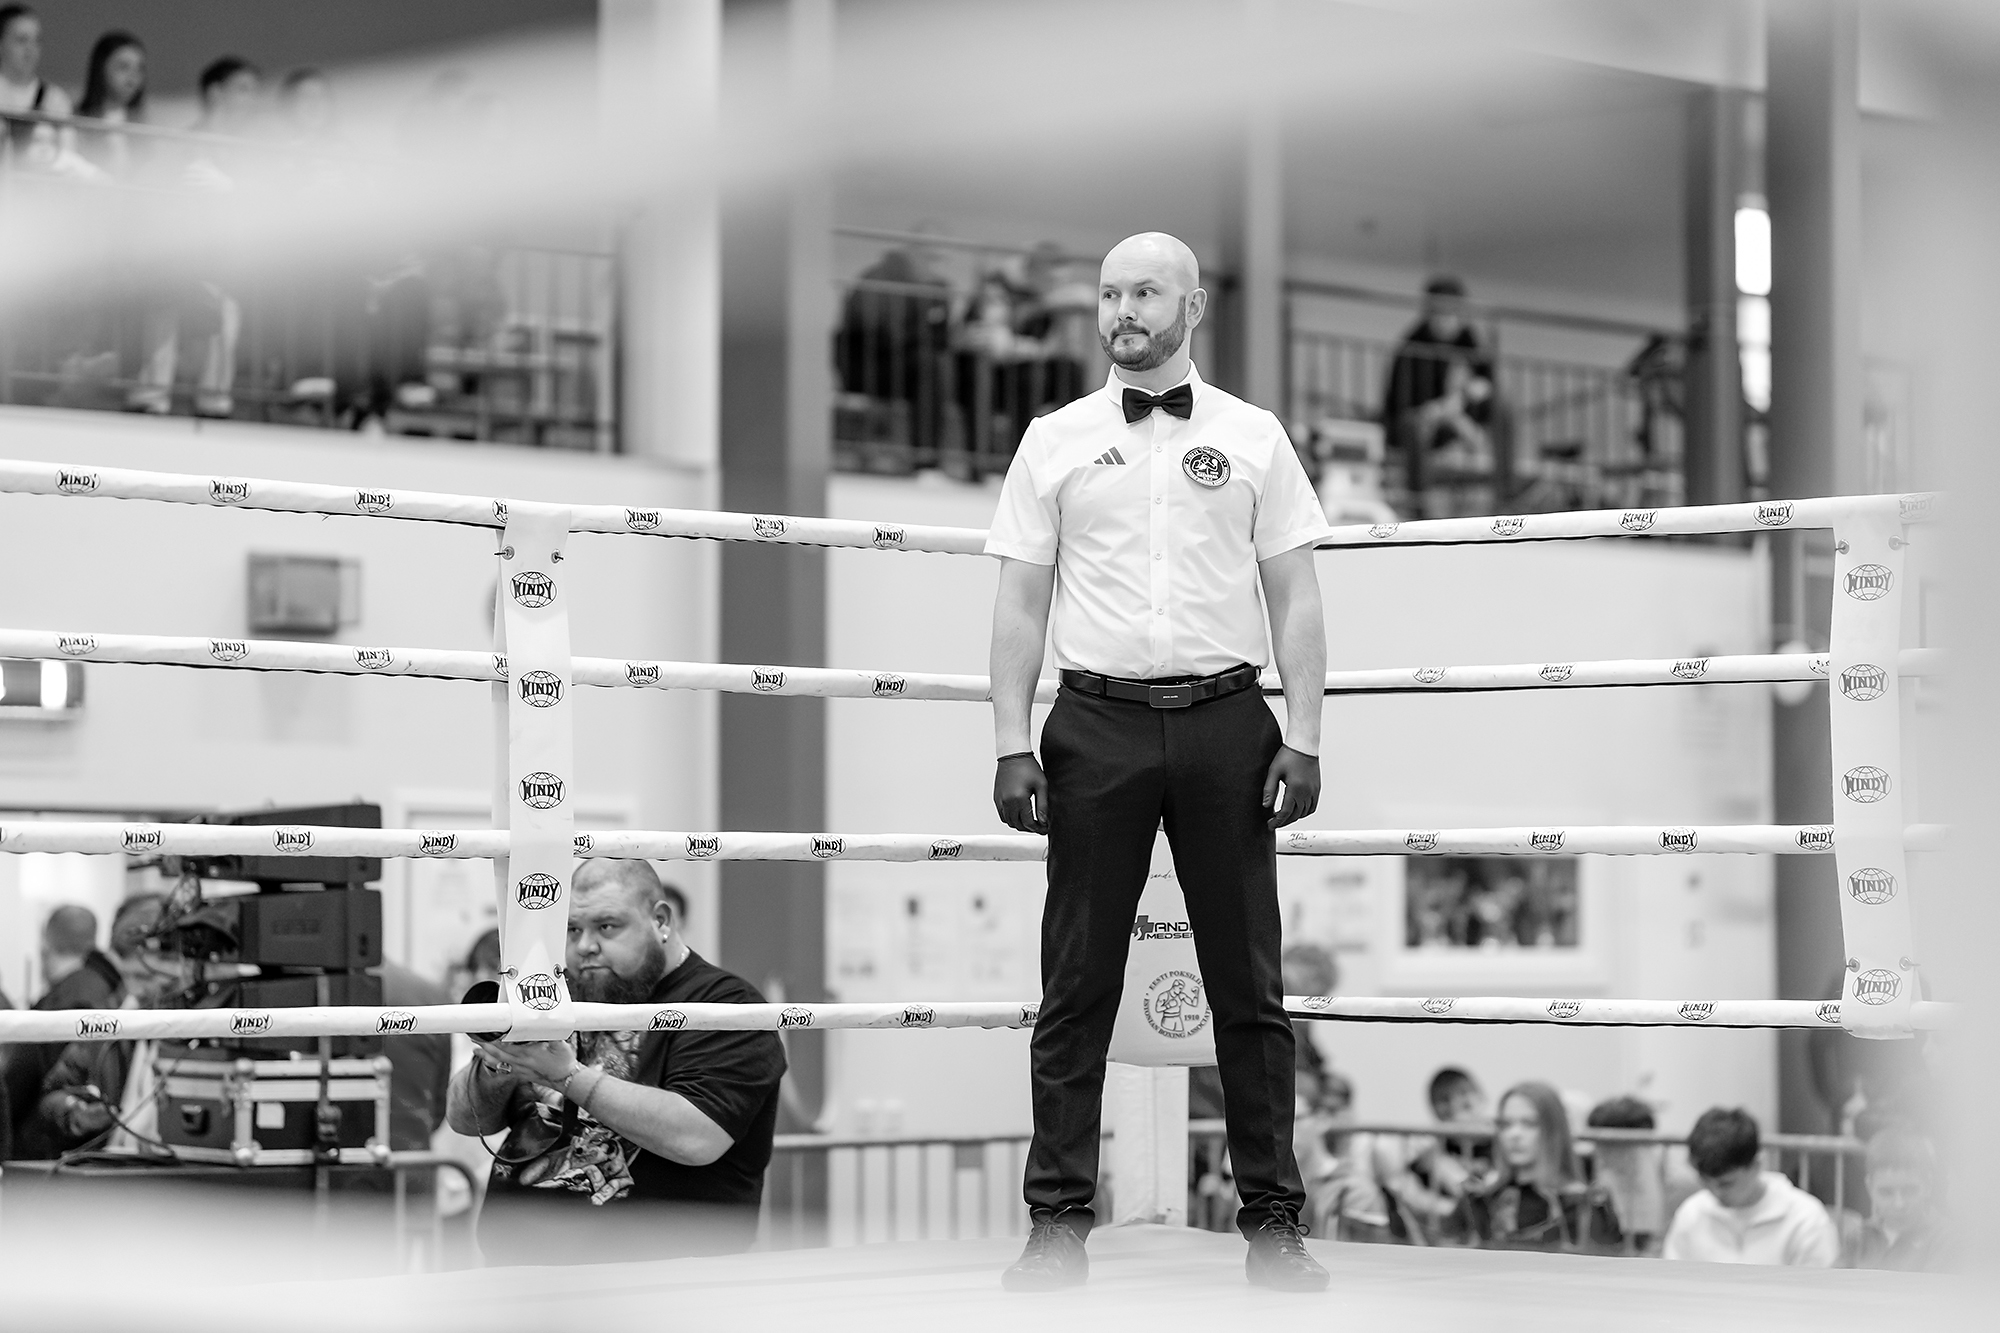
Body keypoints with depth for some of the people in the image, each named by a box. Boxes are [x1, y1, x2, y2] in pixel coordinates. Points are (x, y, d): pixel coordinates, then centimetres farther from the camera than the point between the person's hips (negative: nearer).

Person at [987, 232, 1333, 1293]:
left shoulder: (1253, 439, 8)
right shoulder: (1055, 442, 9)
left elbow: (1295, 598, 7)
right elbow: (1020, 604, 7)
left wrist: (1303, 740, -2)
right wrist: (1012, 745, -2)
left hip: (1225, 724, 0)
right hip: (1097, 725, 0)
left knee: (1248, 987, 3)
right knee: (1077, 988, 1)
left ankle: (1272, 1220, 8)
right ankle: (1059, 1223, 5)